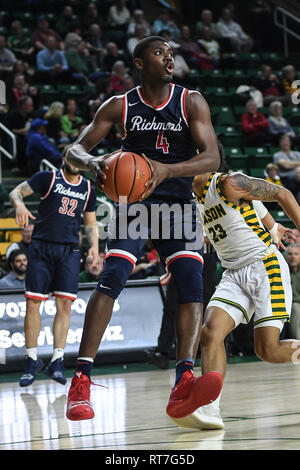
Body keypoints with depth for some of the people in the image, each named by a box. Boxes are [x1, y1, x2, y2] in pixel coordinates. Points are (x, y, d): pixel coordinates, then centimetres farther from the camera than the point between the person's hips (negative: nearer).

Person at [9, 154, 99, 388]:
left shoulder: (88, 189, 13)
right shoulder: (48, 178, 2)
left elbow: (91, 222, 21)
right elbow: (16, 191, -2)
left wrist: (94, 245, 4)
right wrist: (20, 205, -25)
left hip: (69, 250, 2)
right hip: (42, 246, -2)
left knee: (65, 305, -7)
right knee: (32, 304, -5)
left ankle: (57, 362, -2)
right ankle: (32, 361, 6)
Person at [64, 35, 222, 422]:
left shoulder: (191, 102, 0)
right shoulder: (120, 106, 1)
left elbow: (212, 157, -11)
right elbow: (74, 150, 0)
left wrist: (166, 169, -30)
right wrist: (92, 162, -27)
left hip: (178, 203, 1)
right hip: (134, 199, -1)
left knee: (191, 282, -19)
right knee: (112, 278, -21)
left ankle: (183, 384, -29)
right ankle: (80, 382, -22)